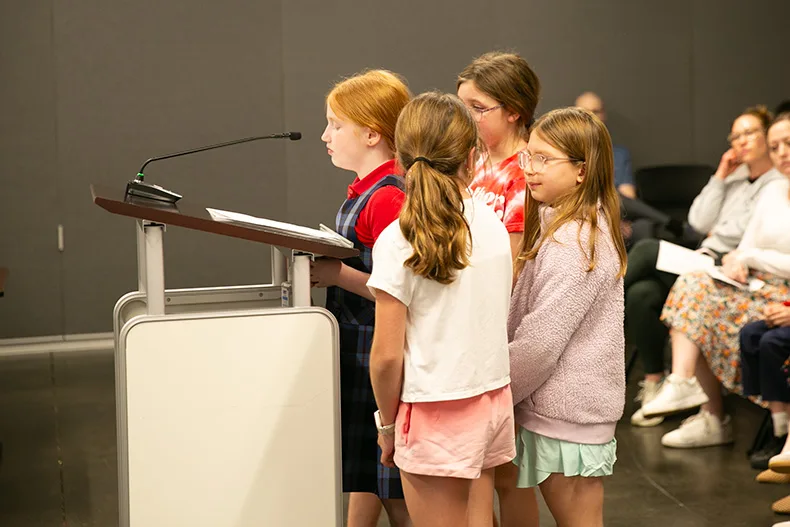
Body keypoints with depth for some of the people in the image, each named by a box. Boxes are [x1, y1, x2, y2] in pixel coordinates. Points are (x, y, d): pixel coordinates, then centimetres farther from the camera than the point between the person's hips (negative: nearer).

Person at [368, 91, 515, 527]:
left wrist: (387, 423, 1)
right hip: (493, 400, 5)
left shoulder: (398, 241, -14)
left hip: (436, 415, -5)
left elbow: (387, 354, -14)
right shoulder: (493, 225, 0)